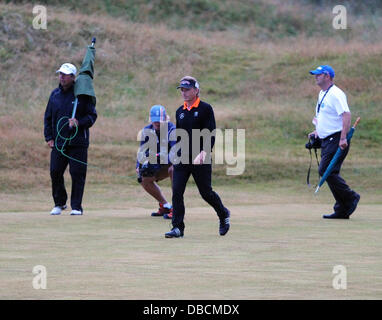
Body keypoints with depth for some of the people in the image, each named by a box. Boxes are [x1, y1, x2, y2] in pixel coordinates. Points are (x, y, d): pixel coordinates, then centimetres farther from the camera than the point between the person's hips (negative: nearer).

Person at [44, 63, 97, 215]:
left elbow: (92, 115, 0)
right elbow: (48, 117, 18)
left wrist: (79, 122, -18)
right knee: (55, 172, 1)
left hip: (78, 143, -4)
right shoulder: (55, 94, 12)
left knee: (77, 174, -5)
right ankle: (59, 203, 19)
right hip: (58, 143, 4)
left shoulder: (82, 94, -1)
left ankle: (76, 207, 3)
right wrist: (49, 138, 8)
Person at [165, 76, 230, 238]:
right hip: (182, 159, 5)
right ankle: (177, 228, -6)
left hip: (201, 160, -5)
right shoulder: (180, 111, 12)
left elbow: (211, 134, -12)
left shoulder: (205, 109, -5)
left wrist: (203, 153, -24)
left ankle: (223, 214, 31)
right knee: (177, 192, -8)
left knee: (206, 193, 4)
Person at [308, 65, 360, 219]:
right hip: (326, 141, 10)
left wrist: (343, 138, -31)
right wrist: (318, 131, 16)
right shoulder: (322, 94, 18)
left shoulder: (335, 94, -13)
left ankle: (350, 197, -4)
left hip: (336, 140, -10)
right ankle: (342, 210, 8)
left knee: (326, 171, -16)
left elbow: (347, 115, -24)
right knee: (328, 172, 6)